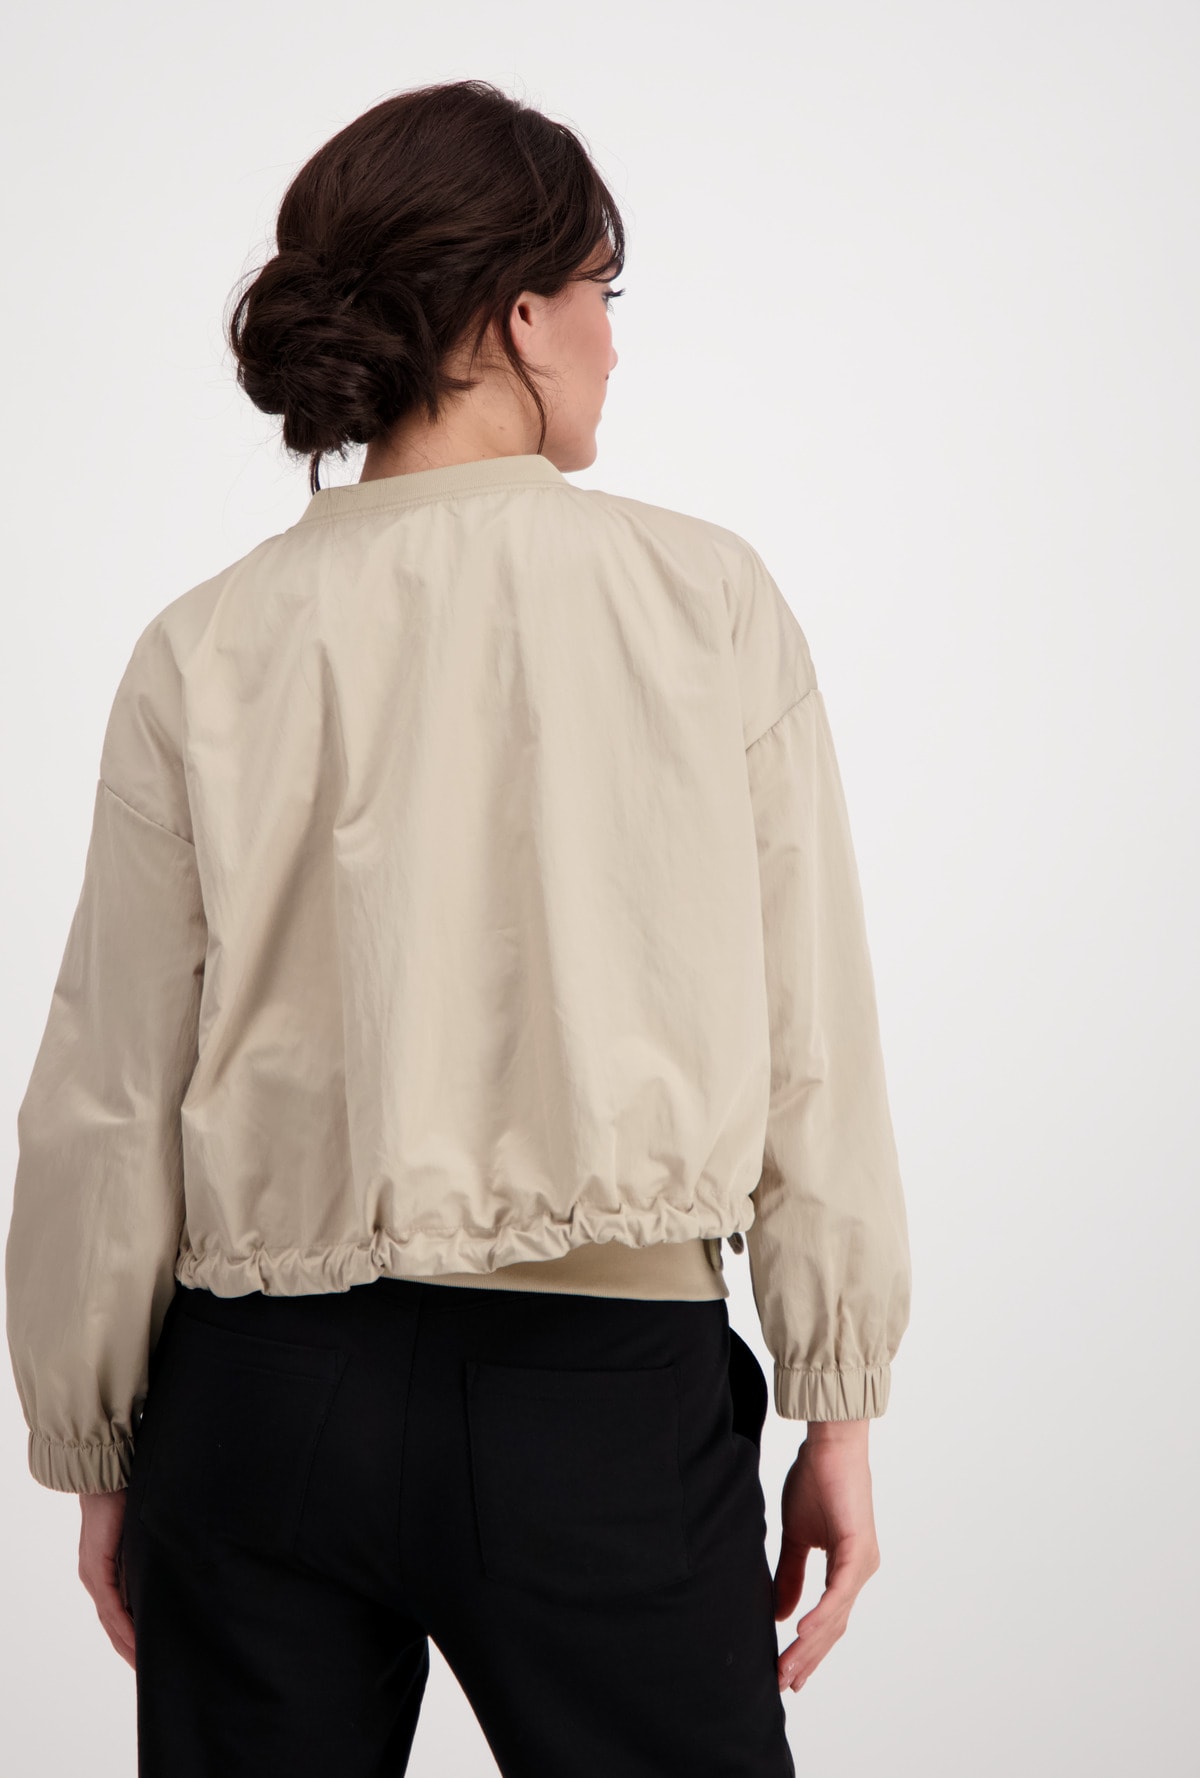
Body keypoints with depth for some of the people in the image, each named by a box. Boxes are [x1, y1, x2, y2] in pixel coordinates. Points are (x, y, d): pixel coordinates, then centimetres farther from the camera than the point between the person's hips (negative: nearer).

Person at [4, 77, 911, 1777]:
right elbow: (812, 1033, -4)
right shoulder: (708, 601, -4)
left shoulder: (209, 651, -2)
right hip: (608, 1384, -2)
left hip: (266, 1388, 2)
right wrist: (839, 1408, 5)